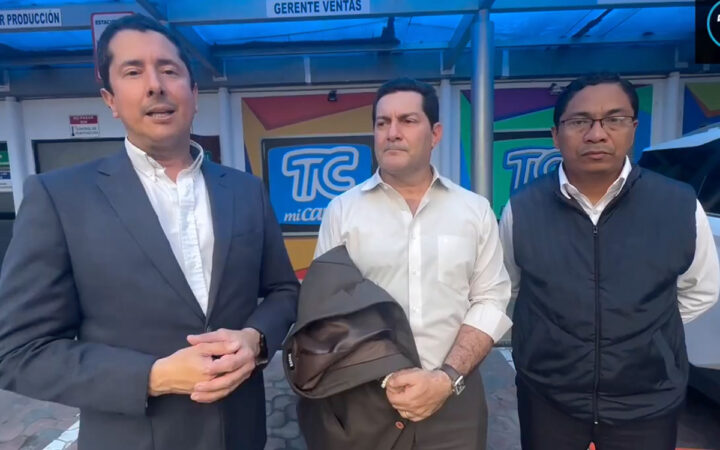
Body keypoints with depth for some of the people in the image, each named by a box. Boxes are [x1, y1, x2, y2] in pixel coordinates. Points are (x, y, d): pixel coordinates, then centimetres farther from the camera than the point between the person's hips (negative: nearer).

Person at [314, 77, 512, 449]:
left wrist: (447, 378, -13)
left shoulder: (475, 210, 1)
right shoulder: (341, 210, -3)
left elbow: (491, 301, -2)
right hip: (365, 398, 0)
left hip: (455, 398, 1)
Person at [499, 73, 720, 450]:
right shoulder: (521, 209, -11)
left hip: (648, 403, 1)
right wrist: (552, 334, 7)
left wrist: (645, 334, 6)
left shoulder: (681, 207, -10)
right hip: (545, 398, 0)